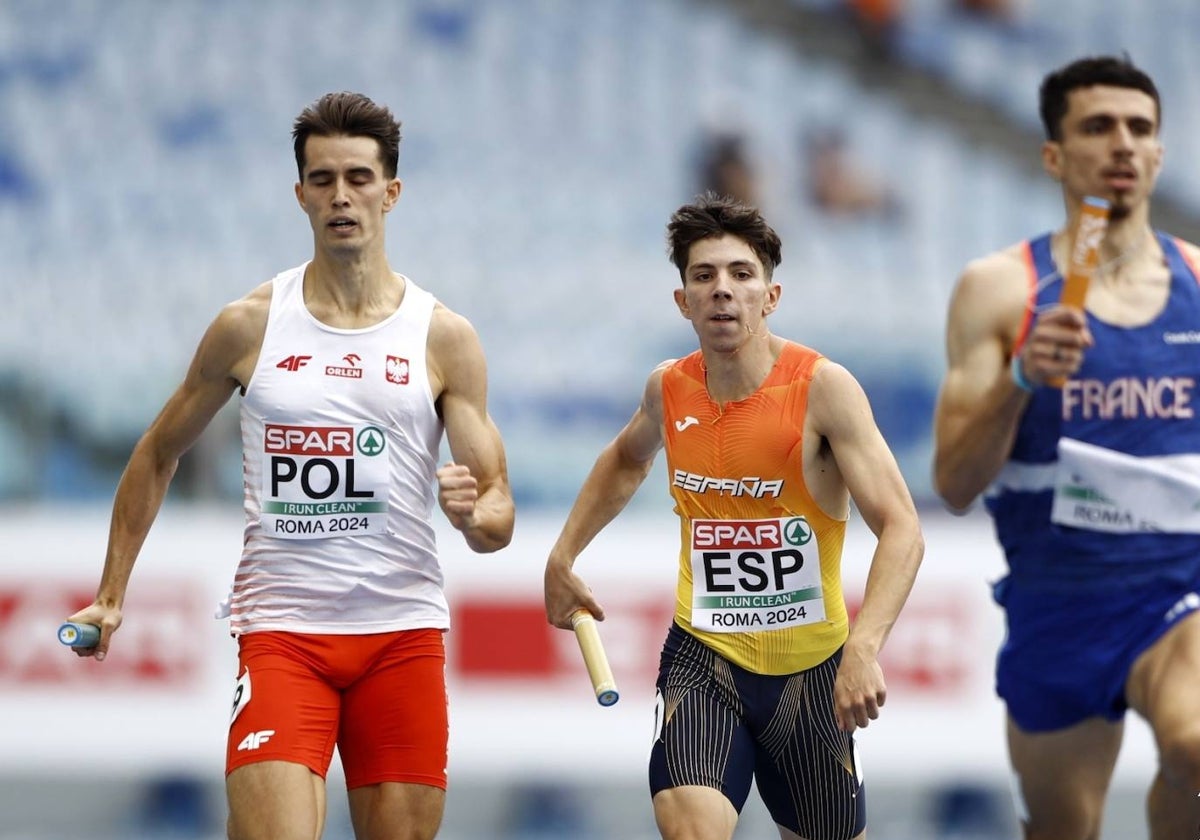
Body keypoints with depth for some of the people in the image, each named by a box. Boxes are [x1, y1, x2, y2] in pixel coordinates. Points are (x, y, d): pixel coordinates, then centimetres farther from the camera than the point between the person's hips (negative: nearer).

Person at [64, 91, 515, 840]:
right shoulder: (250, 327, 3)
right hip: (281, 629, -1)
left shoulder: (443, 338, 2)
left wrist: (473, 513, -23)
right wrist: (111, 594, 13)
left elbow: (498, 518, 1)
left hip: (404, 631, 1)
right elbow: (159, 455, 16)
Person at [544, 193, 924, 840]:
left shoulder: (822, 387, -16)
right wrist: (564, 557, 20)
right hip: (703, 657, 1)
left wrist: (864, 646, -36)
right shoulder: (669, 389, -2)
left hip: (812, 666, -1)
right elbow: (626, 459, 25)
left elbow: (901, 530, -22)